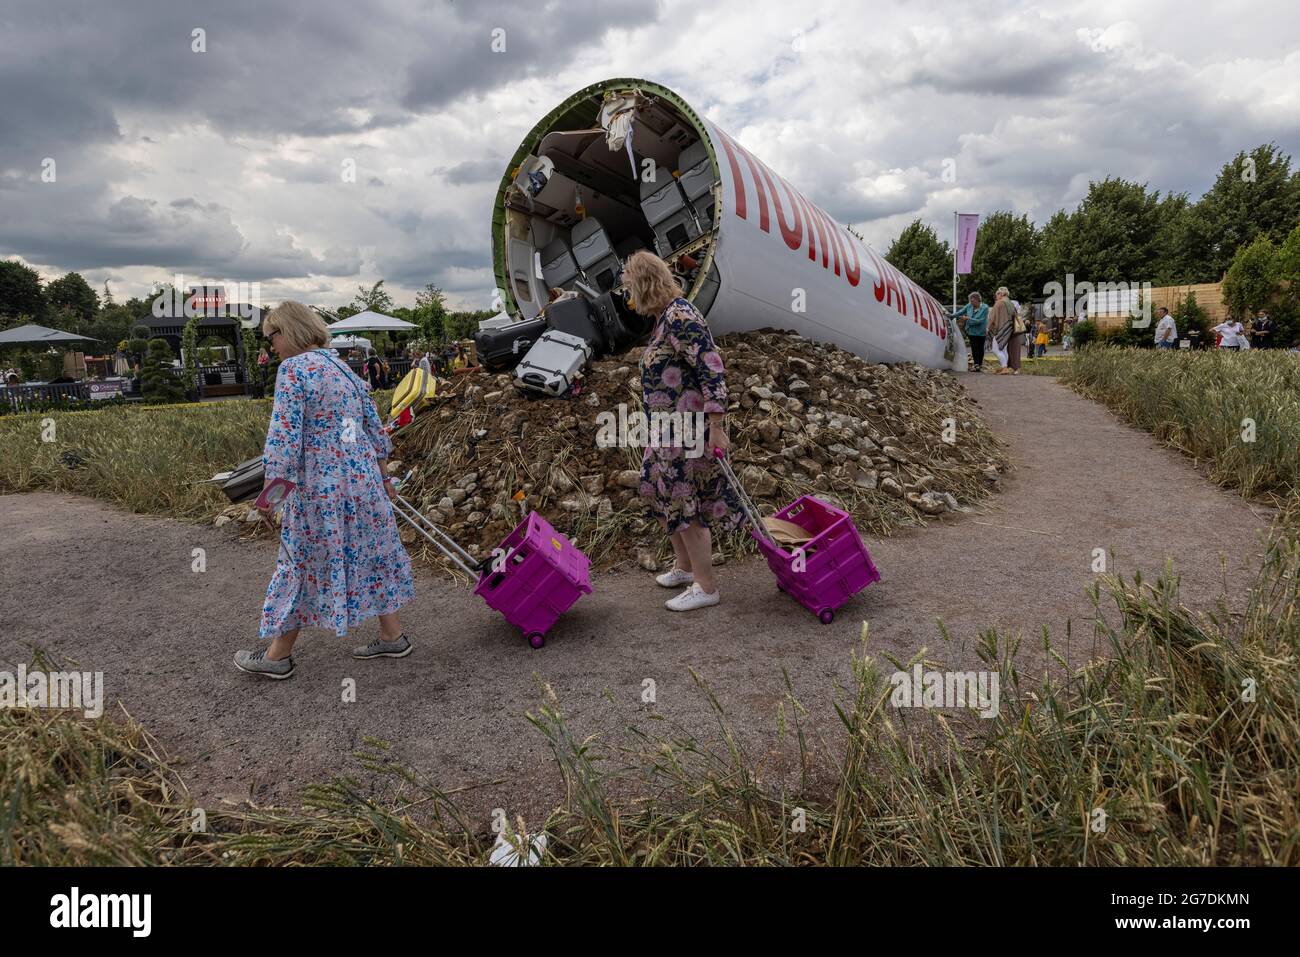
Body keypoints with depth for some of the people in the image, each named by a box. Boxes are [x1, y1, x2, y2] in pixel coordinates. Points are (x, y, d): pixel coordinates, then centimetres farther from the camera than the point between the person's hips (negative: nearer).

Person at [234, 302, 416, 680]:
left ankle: (277, 655, 20)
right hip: (364, 478, 7)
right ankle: (393, 636, 25)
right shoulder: (343, 367, 12)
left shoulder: (293, 369, -12)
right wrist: (382, 478, 23)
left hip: (320, 485, -7)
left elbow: (284, 437, -18)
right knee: (370, 553, 16)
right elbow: (373, 426, 15)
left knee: (303, 563, 5)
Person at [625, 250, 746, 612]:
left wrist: (716, 429, -25)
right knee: (659, 493, 19)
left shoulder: (679, 317, -19)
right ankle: (684, 566, 35)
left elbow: (713, 370, -24)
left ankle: (706, 588, 10)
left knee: (685, 504, -2)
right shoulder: (665, 317, 12)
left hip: (689, 429, -10)